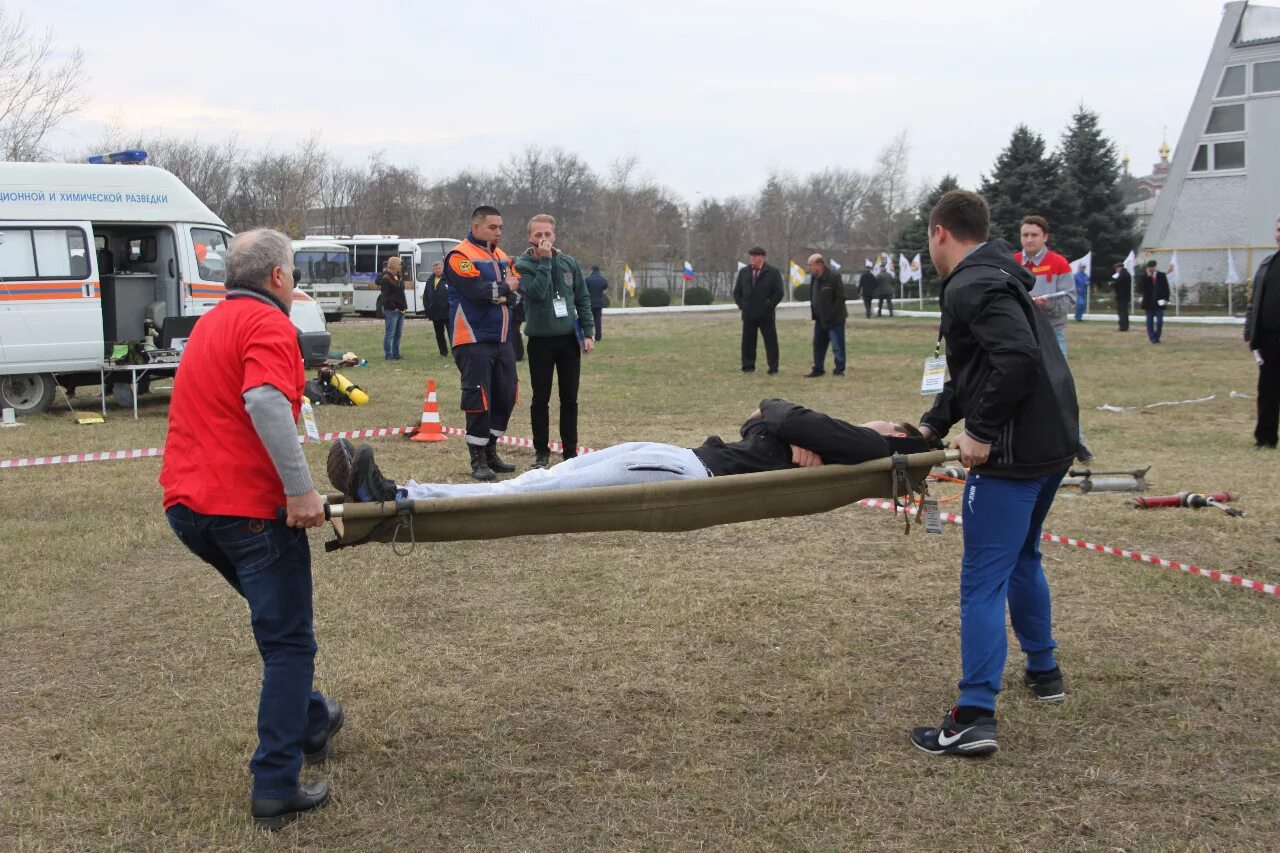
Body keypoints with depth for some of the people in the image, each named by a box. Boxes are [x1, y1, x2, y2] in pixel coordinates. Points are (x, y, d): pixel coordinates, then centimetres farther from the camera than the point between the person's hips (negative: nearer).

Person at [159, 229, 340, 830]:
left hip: (187, 503, 9)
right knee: (288, 643, -1)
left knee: (278, 626, 27)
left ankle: (310, 722, 40)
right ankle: (275, 790, -2)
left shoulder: (211, 324, 21)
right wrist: (300, 489, -27)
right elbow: (265, 401, -27)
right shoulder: (268, 323, -9)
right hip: (247, 505, -9)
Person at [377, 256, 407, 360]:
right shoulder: (386, 279, -10)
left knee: (398, 333, 11)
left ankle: (396, 354, 16)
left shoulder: (399, 277, 18)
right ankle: (388, 355, -4)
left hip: (401, 310, 9)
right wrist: (394, 307, -16)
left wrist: (405, 306, 13)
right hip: (391, 310, -9)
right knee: (390, 333, -7)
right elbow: (386, 296, -14)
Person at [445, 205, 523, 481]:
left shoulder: (502, 257, 16)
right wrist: (505, 288, -5)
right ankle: (478, 460, 3)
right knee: (479, 399, -7)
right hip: (474, 341, -7)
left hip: (502, 340, 7)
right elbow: (477, 290, -22)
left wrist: (501, 294, -15)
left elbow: (519, 290, 6)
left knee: (505, 396, 9)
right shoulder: (460, 256, -8)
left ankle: (491, 452, 23)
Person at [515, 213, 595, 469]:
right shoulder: (523, 265, -6)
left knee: (570, 399, 7)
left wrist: (588, 332, 1)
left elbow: (583, 299, 8)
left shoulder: (569, 263, 4)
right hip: (540, 340, -2)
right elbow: (536, 292, -23)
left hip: (569, 338, 3)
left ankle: (570, 451, 16)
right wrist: (544, 261, -20)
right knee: (541, 399, 4)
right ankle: (541, 451, 14)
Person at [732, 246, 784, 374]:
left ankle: (773, 369, 5)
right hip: (748, 314, 3)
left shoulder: (773, 272, -2)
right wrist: (741, 305, 3)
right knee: (748, 341, 5)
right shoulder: (743, 272, 9)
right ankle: (748, 367, 14)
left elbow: (778, 293, -4)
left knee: (771, 342, 0)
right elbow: (737, 292, 15)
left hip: (767, 315, -3)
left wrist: (769, 306, -9)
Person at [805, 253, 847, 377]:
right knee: (818, 344, 13)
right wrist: (813, 312, 9)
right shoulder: (814, 277, 7)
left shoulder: (833, 276, -18)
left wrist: (831, 315, -20)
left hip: (835, 319, -8)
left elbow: (840, 297, -18)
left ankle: (839, 370, 5)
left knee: (837, 346, -3)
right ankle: (818, 369, 23)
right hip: (820, 318, 8)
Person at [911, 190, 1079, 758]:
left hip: (1012, 454, -10)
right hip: (1052, 444, 10)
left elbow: (1017, 358, -28)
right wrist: (933, 424, 17)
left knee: (983, 579, -8)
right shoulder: (999, 276, 18)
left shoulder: (971, 286, -14)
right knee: (1021, 558, 27)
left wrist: (982, 433, -21)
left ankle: (975, 718, -10)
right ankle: (1043, 671, 39)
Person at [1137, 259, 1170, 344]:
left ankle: (1157, 337, 11)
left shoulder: (1162, 276, 4)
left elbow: (1166, 288, 6)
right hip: (1148, 304, 0)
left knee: (1160, 321, -2)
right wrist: (1147, 276, -18)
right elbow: (1140, 288, -13)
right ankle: (1152, 338, 8)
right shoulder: (1143, 277, 0)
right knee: (1150, 322, 2)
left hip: (1159, 302, 0)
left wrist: (1166, 299, -6)